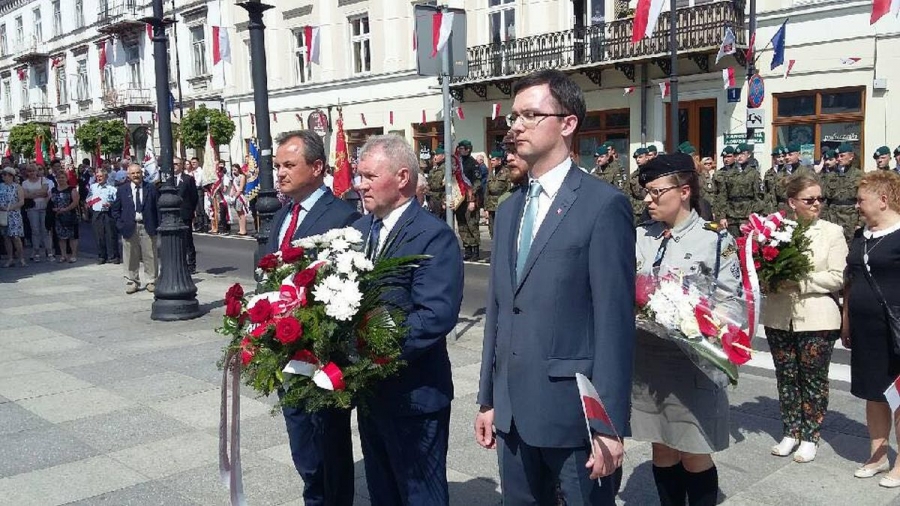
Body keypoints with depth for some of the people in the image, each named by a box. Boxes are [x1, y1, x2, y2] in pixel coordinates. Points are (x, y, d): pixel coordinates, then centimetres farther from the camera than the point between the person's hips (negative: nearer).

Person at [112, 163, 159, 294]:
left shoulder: (151, 188, 5)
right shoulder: (122, 190, 7)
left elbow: (157, 208, 5)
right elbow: (115, 209, 11)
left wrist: (157, 225, -4)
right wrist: (120, 224, 0)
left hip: (148, 227, 0)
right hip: (129, 228, 1)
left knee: (150, 256, 4)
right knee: (131, 258, 5)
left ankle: (151, 282, 14)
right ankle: (131, 282, 15)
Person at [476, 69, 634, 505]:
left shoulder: (604, 205, -10)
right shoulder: (509, 209, 12)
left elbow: (615, 322, -14)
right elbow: (497, 310, 13)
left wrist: (610, 425, -15)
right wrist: (488, 399, 12)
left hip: (574, 410, -6)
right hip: (513, 411, 7)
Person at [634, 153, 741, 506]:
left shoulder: (714, 239, -8)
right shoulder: (639, 236, 5)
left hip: (693, 363, -4)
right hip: (647, 360, 4)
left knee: (695, 457, 7)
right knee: (662, 451, 16)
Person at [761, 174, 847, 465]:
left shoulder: (832, 232, -2)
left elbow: (838, 277, -9)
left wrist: (799, 282, -17)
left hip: (816, 319, -2)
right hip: (779, 317, 2)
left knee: (814, 379, 7)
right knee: (786, 377, 12)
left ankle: (810, 437, 21)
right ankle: (790, 433, 26)